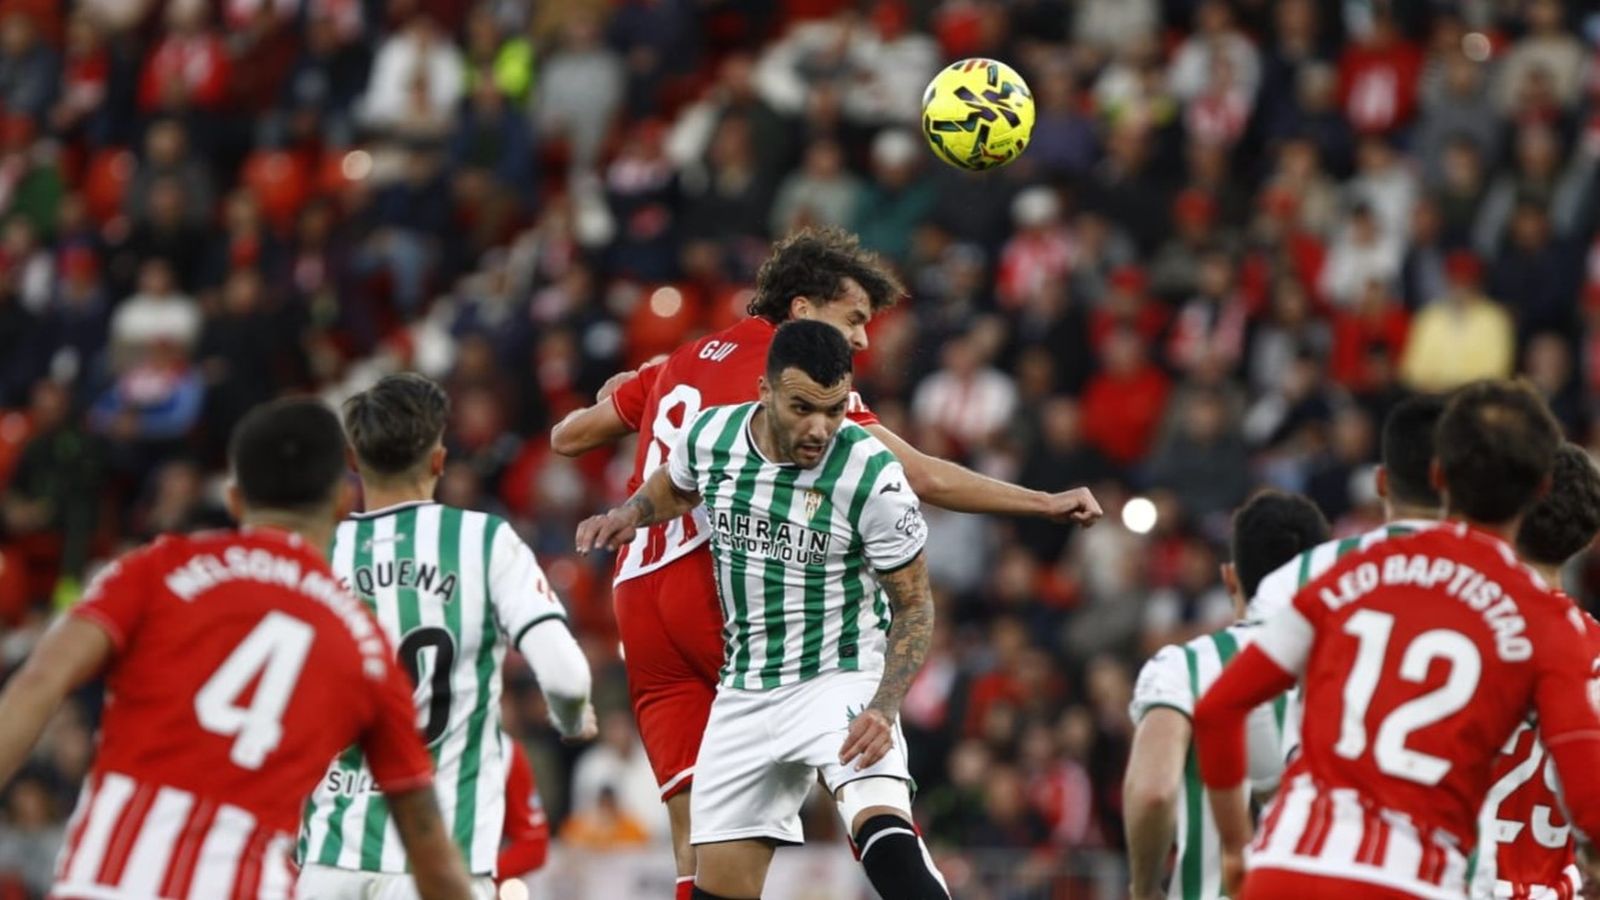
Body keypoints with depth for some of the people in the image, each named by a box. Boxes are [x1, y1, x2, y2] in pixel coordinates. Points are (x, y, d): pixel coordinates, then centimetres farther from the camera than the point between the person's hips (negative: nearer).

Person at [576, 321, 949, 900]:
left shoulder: (873, 477, -19)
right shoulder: (709, 437, -6)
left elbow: (914, 604, -9)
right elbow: (675, 485, 21)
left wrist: (885, 709, -22)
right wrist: (629, 515, 1)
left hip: (842, 680, -5)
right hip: (745, 692, 5)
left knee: (886, 840, -32)